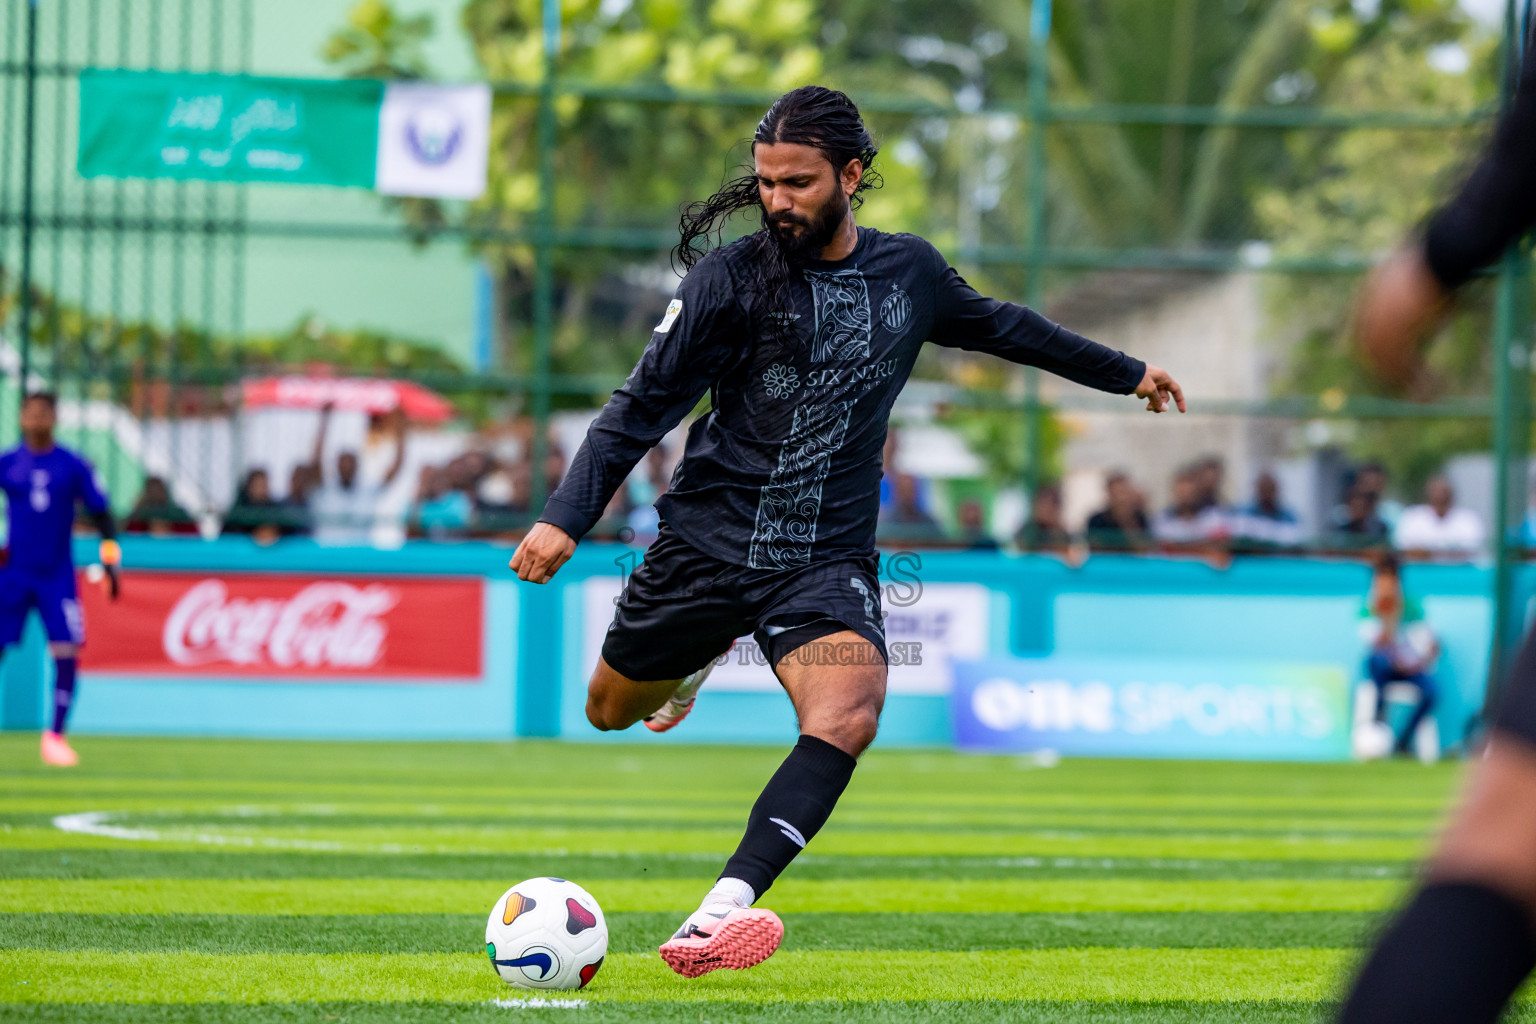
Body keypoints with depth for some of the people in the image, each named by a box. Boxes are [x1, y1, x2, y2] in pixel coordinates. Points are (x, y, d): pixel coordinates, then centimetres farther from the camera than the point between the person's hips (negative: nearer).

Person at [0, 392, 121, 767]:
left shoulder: (73, 466, 1)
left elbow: (100, 512, 6)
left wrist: (110, 561, -1)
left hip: (57, 577, 0)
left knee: (66, 654, -10)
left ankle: (55, 736, 0)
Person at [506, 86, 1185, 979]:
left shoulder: (909, 272, 4)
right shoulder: (733, 276, -8)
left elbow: (1000, 326, 24)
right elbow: (645, 405, -7)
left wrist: (1125, 373, 34)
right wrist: (566, 518, -19)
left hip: (828, 560, 0)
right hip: (708, 540, 0)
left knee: (849, 713, -28)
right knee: (613, 710, 15)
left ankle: (719, 915, -40)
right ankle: (707, 650, 52)